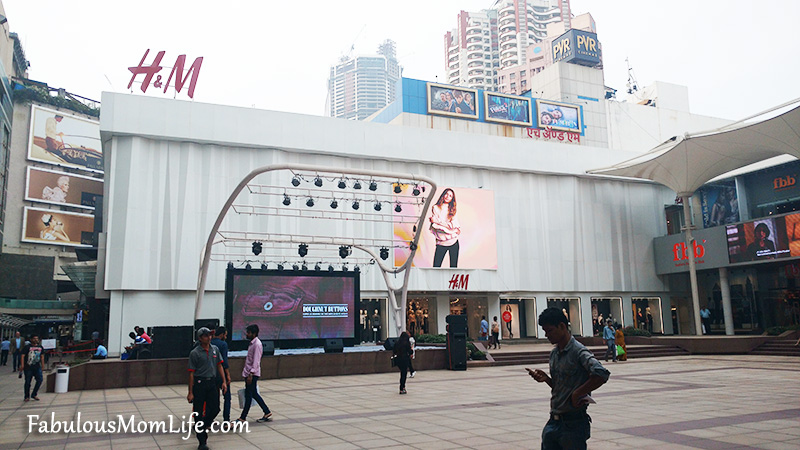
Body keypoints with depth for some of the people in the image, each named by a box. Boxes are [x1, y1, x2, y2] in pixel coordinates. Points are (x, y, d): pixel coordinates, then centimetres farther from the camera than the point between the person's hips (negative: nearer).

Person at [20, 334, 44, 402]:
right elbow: (23, 356, -8)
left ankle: (34, 395, 10)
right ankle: (27, 396, 15)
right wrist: (22, 365, -17)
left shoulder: (40, 347, 12)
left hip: (37, 367, 4)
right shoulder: (27, 347, -3)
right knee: (27, 382, 2)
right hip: (28, 367, -4)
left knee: (40, 380, -4)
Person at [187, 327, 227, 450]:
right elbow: (191, 373, -7)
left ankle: (204, 426, 30)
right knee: (199, 413, 1)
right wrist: (190, 392, -8)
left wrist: (223, 381, 5)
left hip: (212, 382, 4)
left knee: (215, 408, 2)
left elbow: (219, 365, 13)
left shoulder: (215, 349, 7)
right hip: (199, 383, -4)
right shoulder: (194, 353, -8)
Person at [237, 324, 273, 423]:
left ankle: (243, 418, 5)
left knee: (249, 395, -2)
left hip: (252, 374, -10)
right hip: (248, 373, 10)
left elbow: (256, 361, -20)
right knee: (254, 394, 13)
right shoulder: (252, 343, 13)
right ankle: (267, 413, 20)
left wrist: (251, 374, -23)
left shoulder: (257, 344, -16)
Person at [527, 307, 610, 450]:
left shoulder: (578, 351, -14)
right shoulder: (554, 354, 11)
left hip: (573, 423, -7)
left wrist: (577, 394, -21)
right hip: (553, 422, 7)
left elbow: (602, 374, -29)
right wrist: (545, 378, -1)